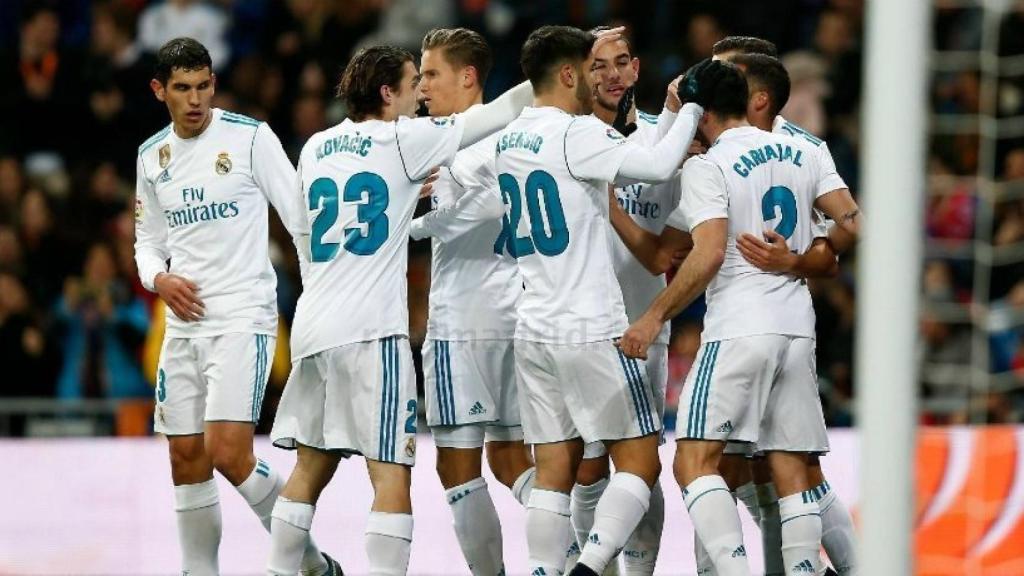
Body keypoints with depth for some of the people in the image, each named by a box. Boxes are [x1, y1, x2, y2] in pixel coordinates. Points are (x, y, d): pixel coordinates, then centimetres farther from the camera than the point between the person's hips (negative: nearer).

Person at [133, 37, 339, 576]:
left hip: (243, 316, -6)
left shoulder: (249, 137, -7)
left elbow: (301, 216, -8)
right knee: (187, 462, 7)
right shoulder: (152, 156, 10)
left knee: (229, 454, -16)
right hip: (184, 322, 6)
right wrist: (159, 278, -2)